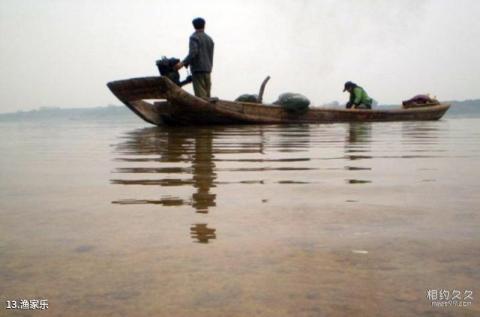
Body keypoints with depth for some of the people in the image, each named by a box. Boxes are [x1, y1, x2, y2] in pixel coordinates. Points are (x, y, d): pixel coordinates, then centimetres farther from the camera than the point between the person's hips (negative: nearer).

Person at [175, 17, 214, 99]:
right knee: (207, 96, 7)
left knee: (200, 95, -10)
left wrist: (183, 63, -18)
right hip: (207, 70, 7)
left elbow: (193, 53, -18)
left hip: (198, 69, -7)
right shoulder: (209, 39, 18)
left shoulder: (194, 37, -3)